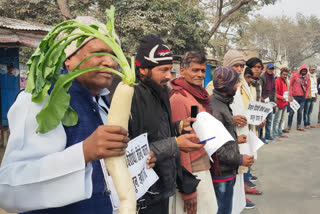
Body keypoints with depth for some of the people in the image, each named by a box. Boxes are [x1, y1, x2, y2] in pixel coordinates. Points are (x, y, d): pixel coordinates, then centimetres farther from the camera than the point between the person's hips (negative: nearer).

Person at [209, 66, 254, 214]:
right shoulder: (215, 109, -22)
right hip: (221, 173, -10)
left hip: (227, 169, 10)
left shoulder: (222, 103, 11)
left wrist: (235, 140, 16)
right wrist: (239, 159, -17)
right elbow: (215, 147, -24)